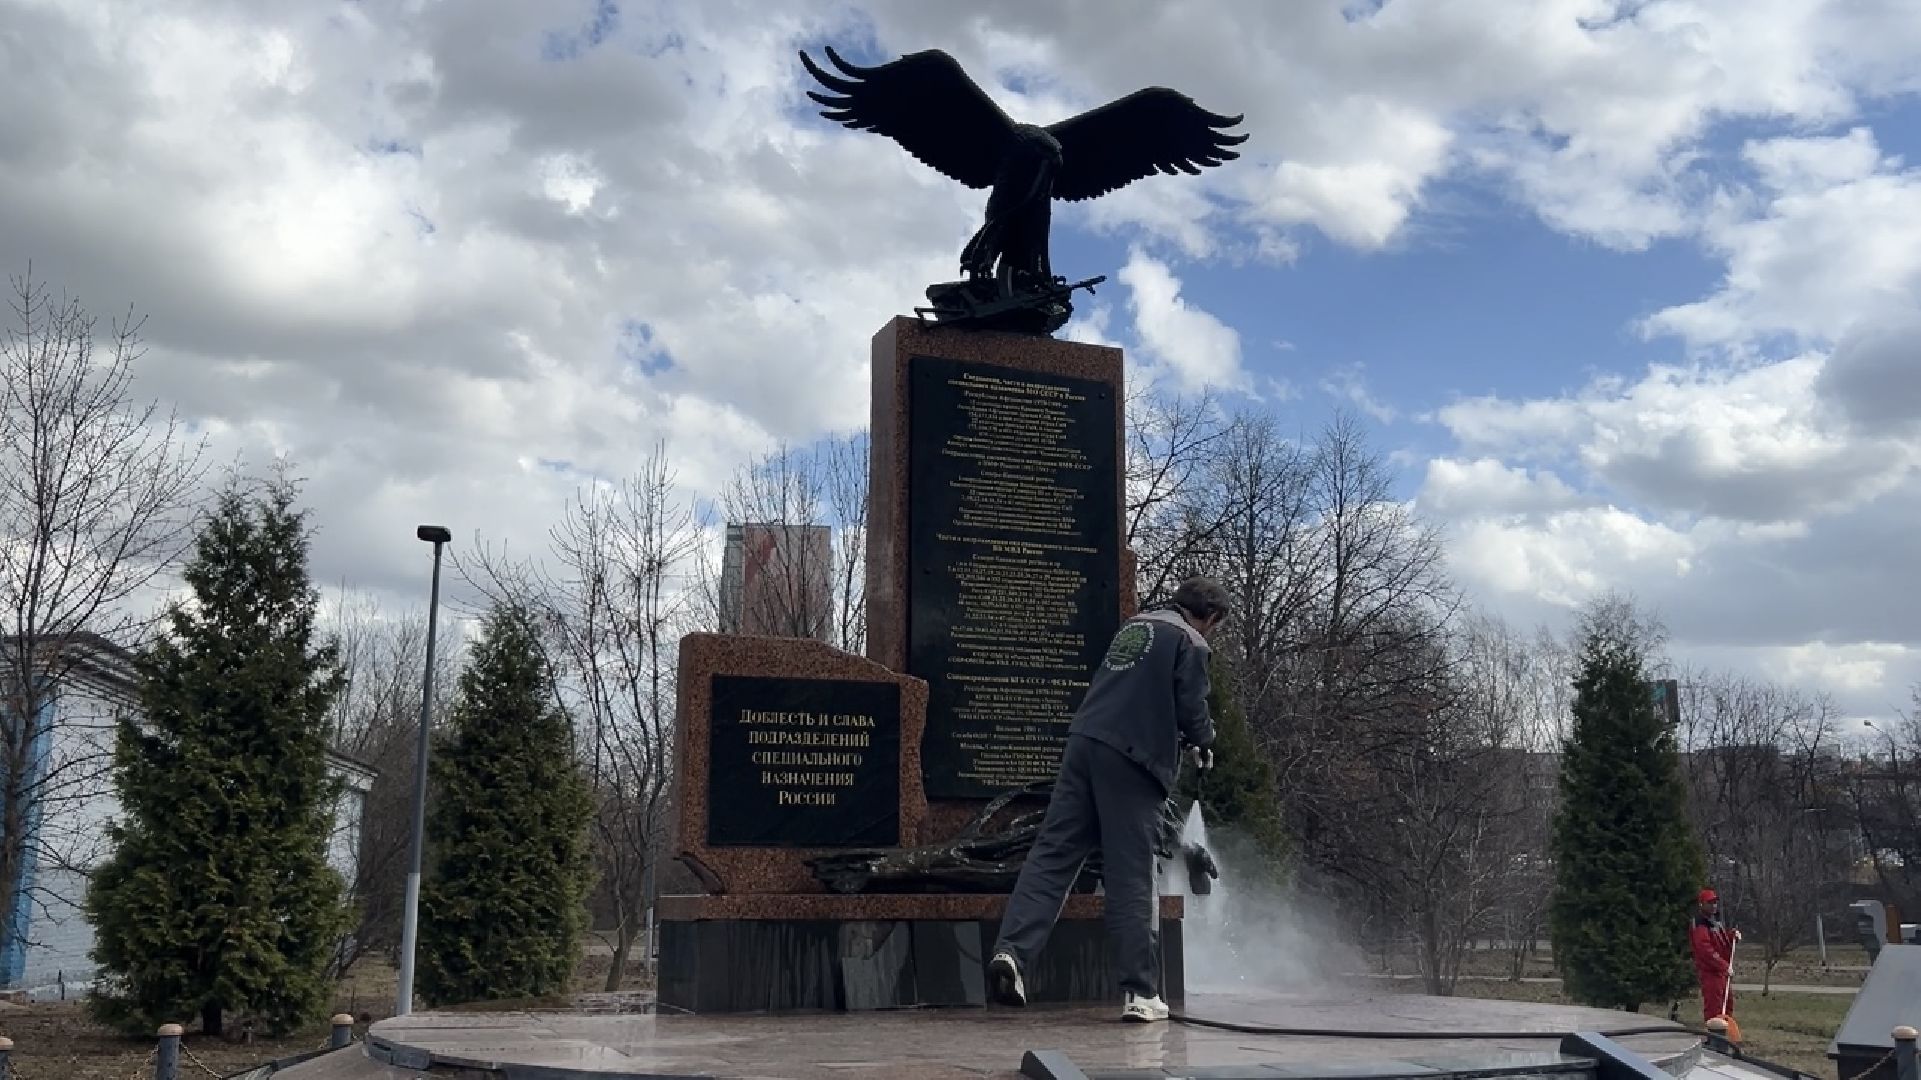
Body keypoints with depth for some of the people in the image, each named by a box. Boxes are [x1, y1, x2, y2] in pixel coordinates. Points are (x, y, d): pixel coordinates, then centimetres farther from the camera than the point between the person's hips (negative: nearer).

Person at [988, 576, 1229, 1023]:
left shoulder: (1134, 624, 23)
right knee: (1130, 876, -2)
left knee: (1053, 852, 1)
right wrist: (1204, 744, 17)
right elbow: (1192, 707, -6)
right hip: (1135, 757, -6)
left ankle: (1013, 949, -13)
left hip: (1084, 743, 6)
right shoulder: (1190, 642, 2)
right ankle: (1140, 992, 3)